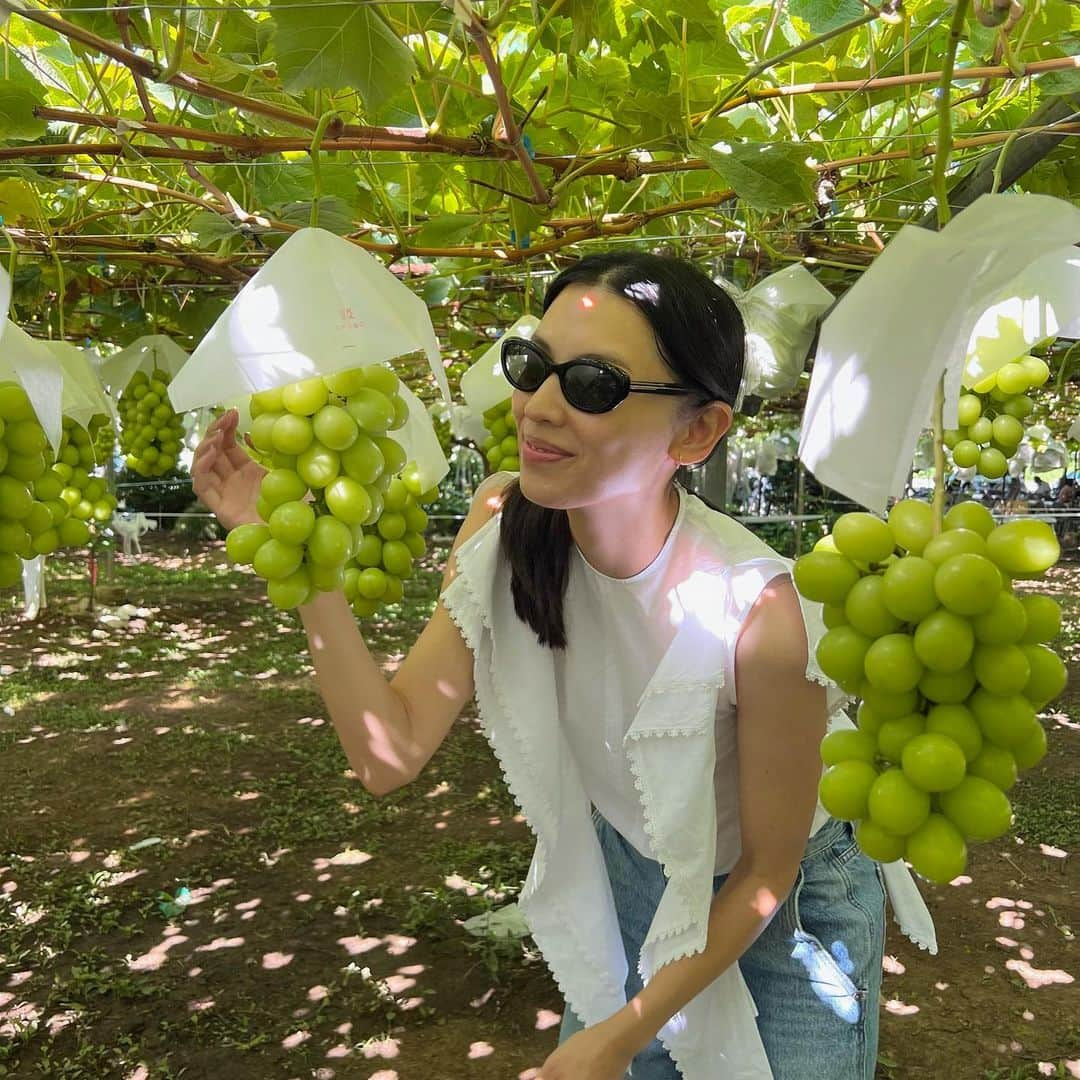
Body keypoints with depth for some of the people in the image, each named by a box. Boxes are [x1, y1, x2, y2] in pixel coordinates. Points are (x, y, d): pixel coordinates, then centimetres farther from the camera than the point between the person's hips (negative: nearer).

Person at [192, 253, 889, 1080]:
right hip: (622, 889, 4)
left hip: (778, 917, -3)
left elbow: (767, 873, -19)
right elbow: (392, 755, -22)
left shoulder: (757, 615, -34)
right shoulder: (505, 523, -20)